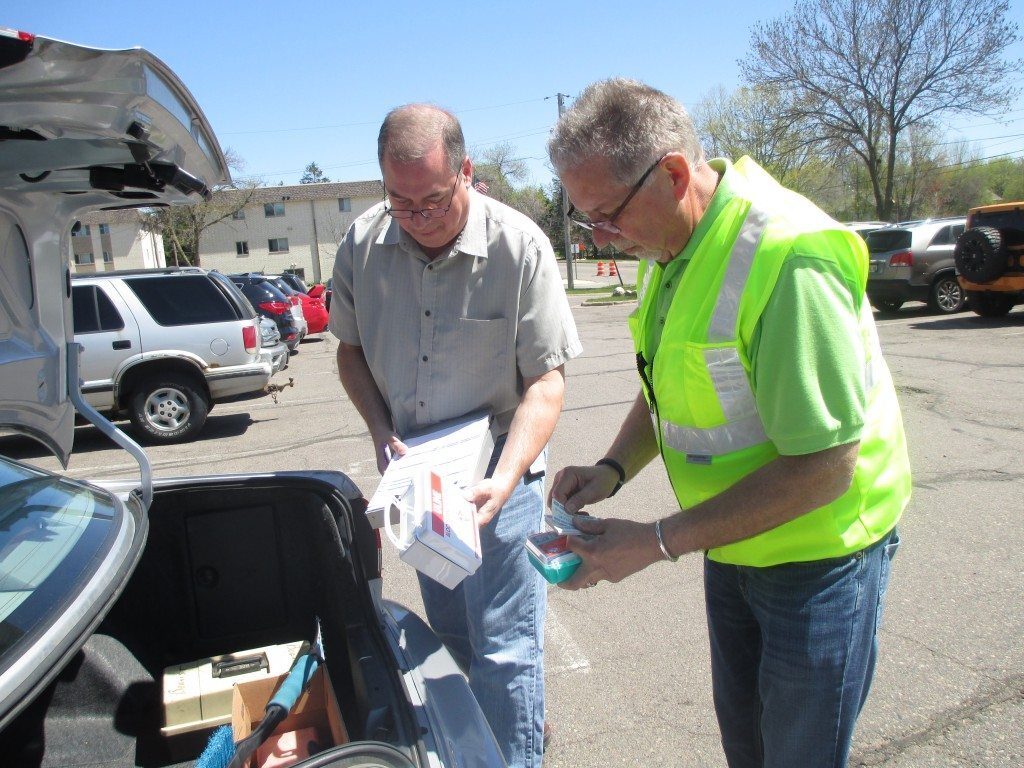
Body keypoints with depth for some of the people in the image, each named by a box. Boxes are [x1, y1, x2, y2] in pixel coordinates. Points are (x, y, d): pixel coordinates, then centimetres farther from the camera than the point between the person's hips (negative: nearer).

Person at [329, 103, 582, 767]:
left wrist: (504, 479, -28)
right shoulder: (363, 244, -6)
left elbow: (546, 381, -16)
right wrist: (381, 431, -7)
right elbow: (352, 348, 8)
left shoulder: (520, 246, -18)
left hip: (497, 472, -4)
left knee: (504, 649, 1)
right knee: (450, 635, 21)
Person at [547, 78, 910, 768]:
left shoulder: (789, 257, -29)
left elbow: (822, 466, -29)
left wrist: (659, 541, -26)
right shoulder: (671, 246, -1)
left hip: (815, 550, -7)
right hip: (731, 544, 8)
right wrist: (613, 469, -7)